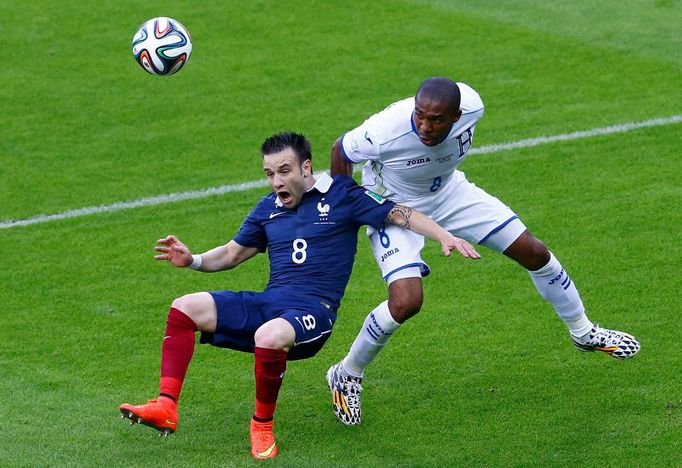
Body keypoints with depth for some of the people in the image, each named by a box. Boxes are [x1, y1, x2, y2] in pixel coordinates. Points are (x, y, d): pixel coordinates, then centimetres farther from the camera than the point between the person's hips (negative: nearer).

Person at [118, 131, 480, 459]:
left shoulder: (340, 195, 3)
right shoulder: (268, 209, 18)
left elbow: (399, 215, 2)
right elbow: (231, 254, 27)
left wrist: (446, 237, -11)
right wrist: (192, 260, 8)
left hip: (313, 311, -6)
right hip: (266, 305, 6)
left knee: (269, 337, -40)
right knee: (185, 307, -12)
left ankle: (263, 424, -16)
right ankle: (165, 407, -20)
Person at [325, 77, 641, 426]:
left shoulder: (471, 106, -29)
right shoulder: (385, 131, -40)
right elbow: (341, 150, -18)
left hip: (448, 192, 5)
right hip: (394, 208, -5)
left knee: (534, 253, 5)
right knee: (406, 302, -25)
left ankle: (584, 332, 33)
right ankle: (346, 376, 2)